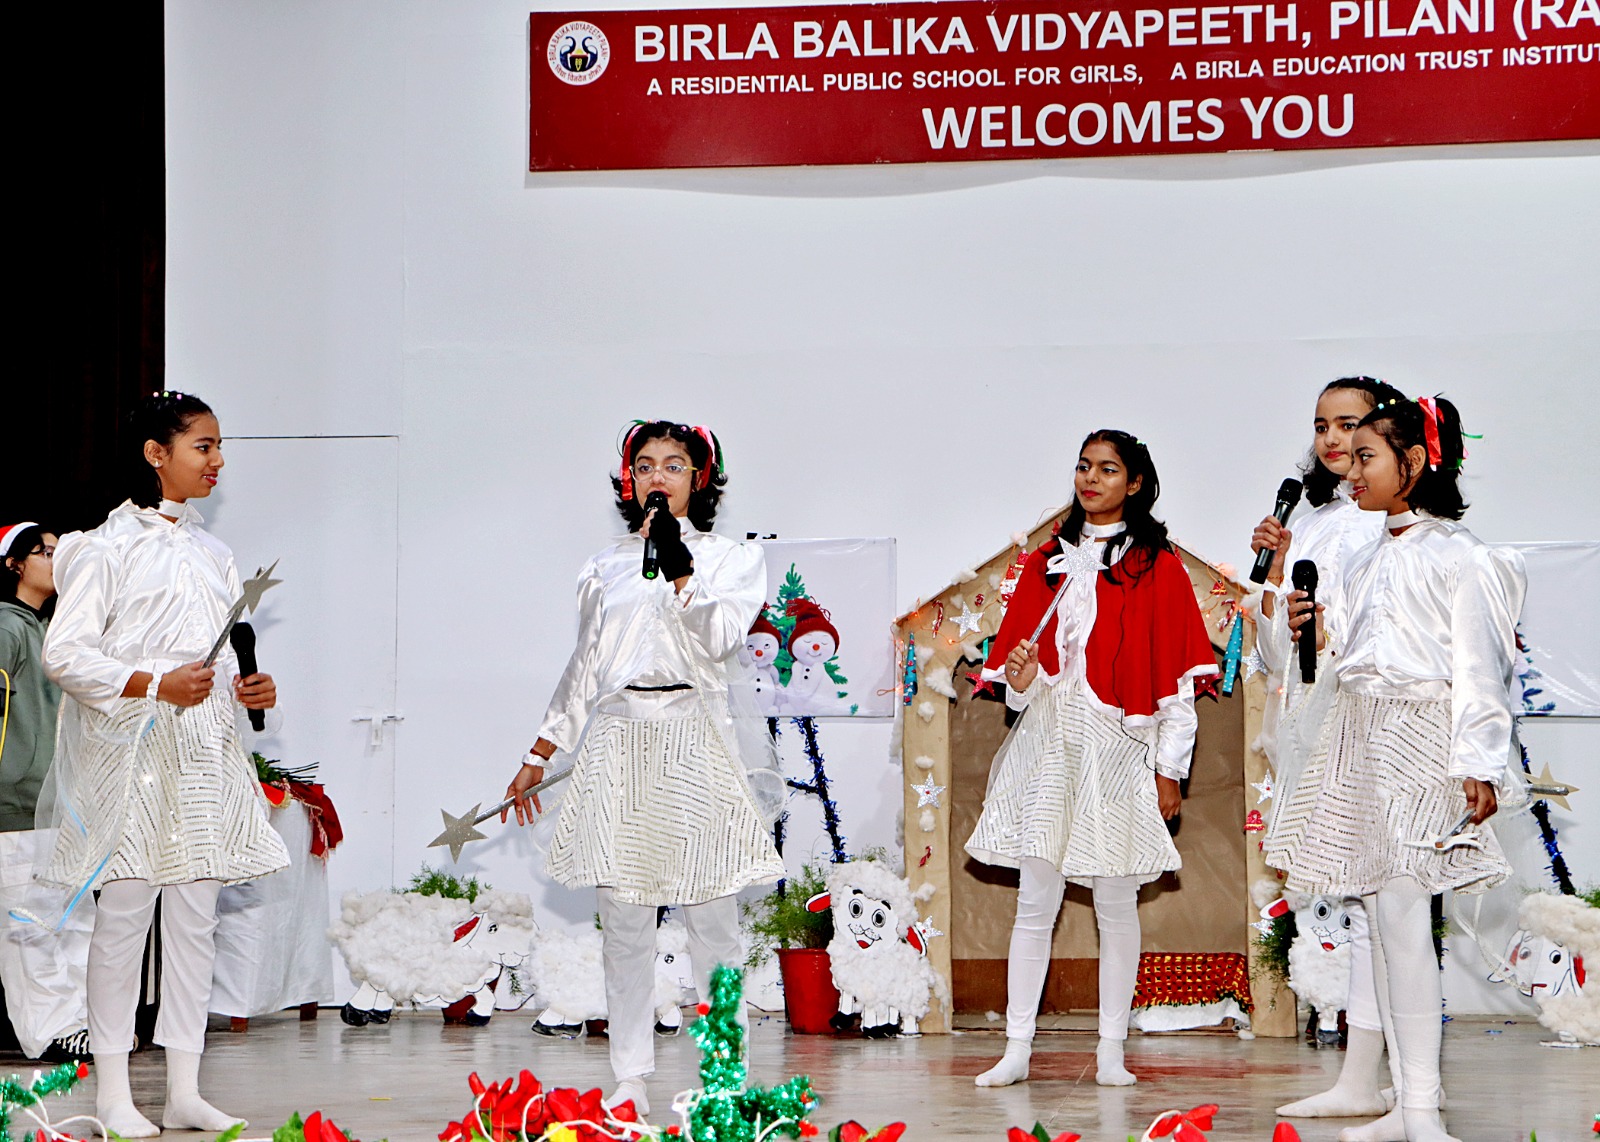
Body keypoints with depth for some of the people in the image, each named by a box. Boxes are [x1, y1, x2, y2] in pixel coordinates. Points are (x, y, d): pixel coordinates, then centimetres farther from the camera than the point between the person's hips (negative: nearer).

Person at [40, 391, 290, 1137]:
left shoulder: (210, 554, 15)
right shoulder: (108, 547, -6)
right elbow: (64, 653, -11)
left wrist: (247, 690, 2)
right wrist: (155, 684, -21)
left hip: (205, 759, 6)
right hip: (133, 756, -6)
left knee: (195, 919, 6)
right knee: (123, 919, -2)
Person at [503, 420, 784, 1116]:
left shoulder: (732, 559, 8)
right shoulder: (607, 568, 16)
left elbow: (719, 639, -8)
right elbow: (585, 667, 19)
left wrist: (679, 569, -13)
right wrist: (538, 757, 17)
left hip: (696, 742, -3)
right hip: (618, 743, 3)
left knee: (710, 915, -4)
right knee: (623, 920, 0)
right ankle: (630, 1078, 4)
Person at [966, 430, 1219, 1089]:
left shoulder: (1157, 568, 2)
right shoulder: (1046, 564, 14)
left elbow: (1175, 680, -1)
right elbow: (1015, 664, 15)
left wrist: (1169, 769, -4)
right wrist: (1020, 678, -9)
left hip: (1117, 747, -3)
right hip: (1047, 744, 3)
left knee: (1116, 901, 1)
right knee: (1035, 902, 1)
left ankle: (1112, 1052, 7)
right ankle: (1017, 1050, 2)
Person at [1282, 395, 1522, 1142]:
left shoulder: (1457, 556, -6)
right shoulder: (1368, 561, 17)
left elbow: (1475, 665, -10)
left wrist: (1479, 764, -15)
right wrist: (1317, 629, 7)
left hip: (1421, 744, -8)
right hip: (1363, 737, 8)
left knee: (1402, 911, -14)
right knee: (1383, 918, 5)